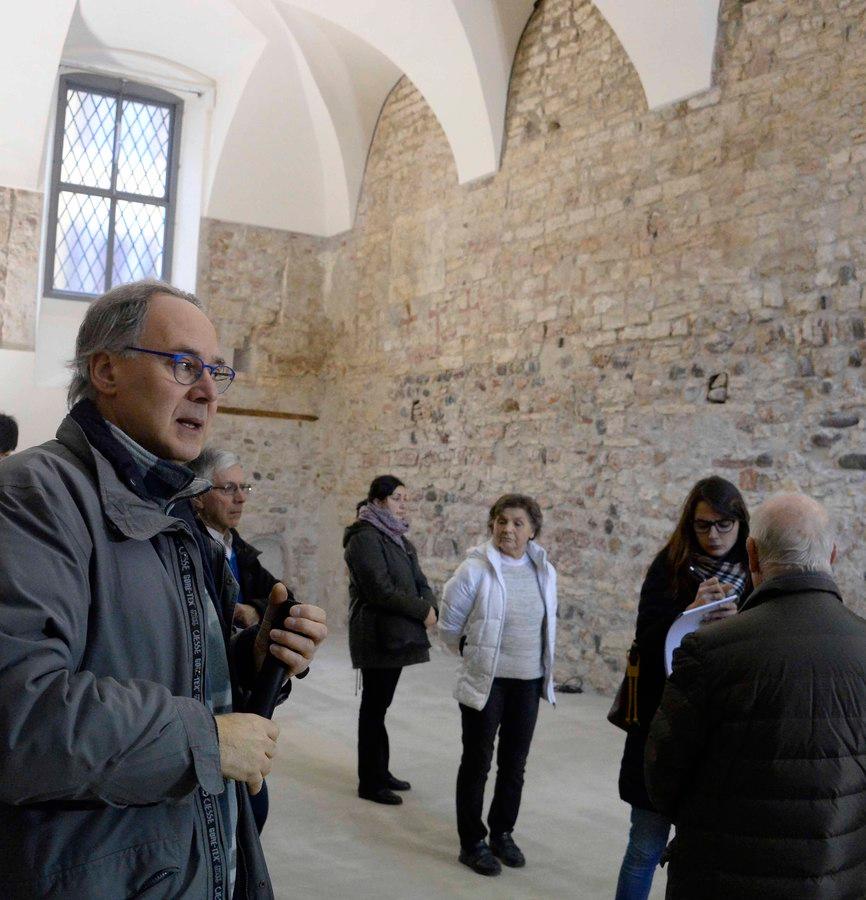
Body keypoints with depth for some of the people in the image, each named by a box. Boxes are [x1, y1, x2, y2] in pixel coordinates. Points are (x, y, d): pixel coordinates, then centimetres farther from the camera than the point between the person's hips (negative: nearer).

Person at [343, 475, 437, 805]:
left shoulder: (397, 537, 14)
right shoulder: (365, 537, -14)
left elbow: (419, 581, 14)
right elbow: (380, 589, -21)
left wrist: (430, 606, -7)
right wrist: (422, 611, -14)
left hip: (397, 634, 8)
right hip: (377, 636, -8)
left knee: (380, 704, 16)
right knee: (374, 706, 0)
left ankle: (380, 771, 26)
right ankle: (369, 782, 10)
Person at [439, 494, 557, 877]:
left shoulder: (544, 572, 0)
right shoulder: (475, 569, -14)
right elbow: (449, 624, -3)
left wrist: (539, 662, 15)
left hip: (528, 681, 4)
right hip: (485, 681, -4)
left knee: (514, 763, 15)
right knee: (477, 762, 7)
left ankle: (502, 834, 33)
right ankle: (472, 843, 21)